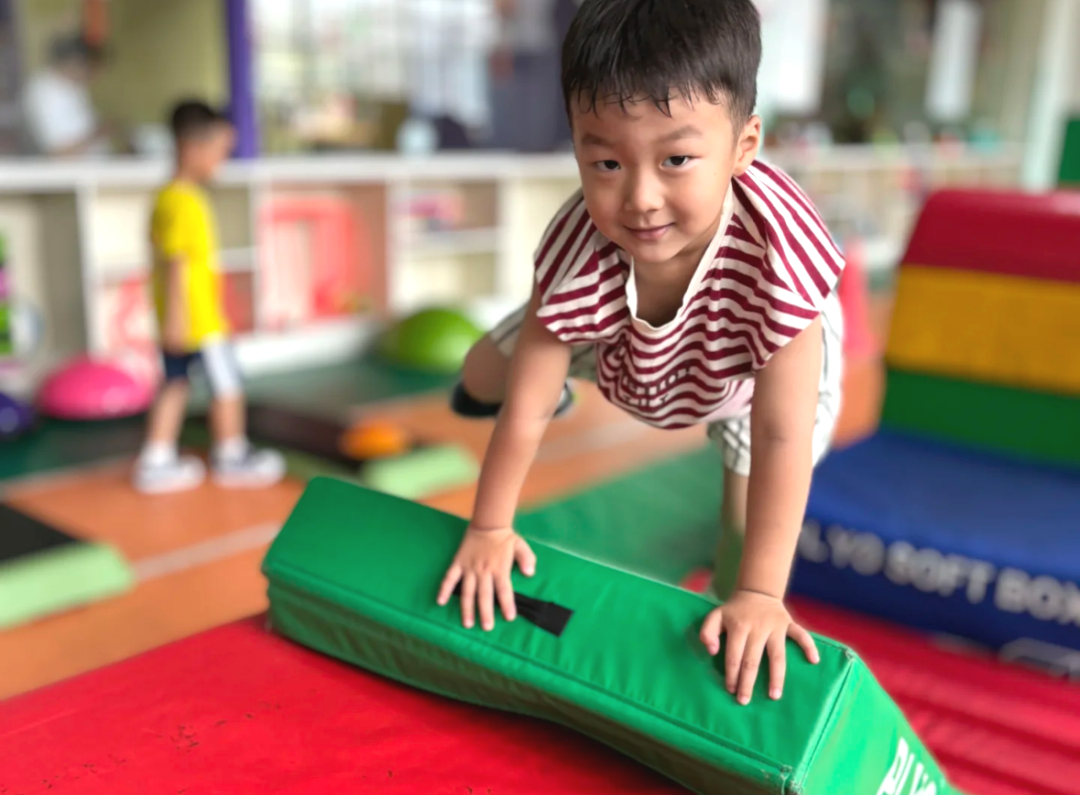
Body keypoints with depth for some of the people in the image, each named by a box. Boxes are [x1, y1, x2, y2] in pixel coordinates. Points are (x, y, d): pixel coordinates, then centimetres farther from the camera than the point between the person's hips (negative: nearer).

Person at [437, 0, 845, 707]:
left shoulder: (777, 251, -47)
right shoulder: (580, 251, -41)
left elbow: (782, 437, -41)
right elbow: (526, 408, -29)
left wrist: (761, 595, -39)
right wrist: (489, 529, -17)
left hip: (758, 357, -2)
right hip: (617, 340, 2)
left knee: (751, 508, -15)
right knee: (487, 373, 14)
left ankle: (733, 631, 20)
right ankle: (564, 384, 50)